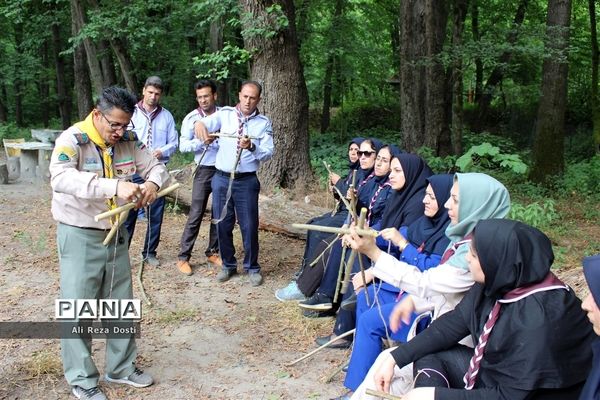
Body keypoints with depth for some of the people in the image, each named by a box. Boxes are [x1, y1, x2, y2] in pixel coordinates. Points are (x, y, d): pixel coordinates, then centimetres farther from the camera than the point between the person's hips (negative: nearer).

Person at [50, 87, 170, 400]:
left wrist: (152, 182, -21)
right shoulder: (72, 140, -20)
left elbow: (157, 167, 5)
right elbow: (61, 178, -38)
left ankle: (121, 367, 32)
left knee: (120, 304, 15)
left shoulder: (128, 140, -2)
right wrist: (115, 186, -49)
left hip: (115, 233, 6)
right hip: (80, 236, -6)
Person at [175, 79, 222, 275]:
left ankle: (213, 251, 24)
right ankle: (183, 257, 5)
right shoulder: (191, 118, -4)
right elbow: (183, 146, -6)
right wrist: (201, 141, -21)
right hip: (204, 171, -2)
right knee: (195, 215, -3)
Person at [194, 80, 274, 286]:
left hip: (247, 181, -1)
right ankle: (228, 265, 28)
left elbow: (268, 153, -7)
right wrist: (199, 124, -40)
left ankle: (252, 267, 23)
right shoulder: (225, 114, 2)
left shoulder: (264, 123, 1)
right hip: (222, 178, 1)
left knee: (249, 226, 3)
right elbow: (207, 123, -16)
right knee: (223, 224, 10)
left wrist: (252, 147, -26)